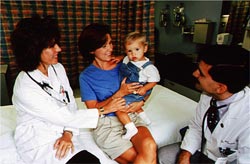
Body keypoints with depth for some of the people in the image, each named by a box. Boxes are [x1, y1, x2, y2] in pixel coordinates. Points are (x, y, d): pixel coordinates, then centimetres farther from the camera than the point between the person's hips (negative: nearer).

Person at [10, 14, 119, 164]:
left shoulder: (58, 68, -3)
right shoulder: (25, 88, -24)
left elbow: (71, 103, 0)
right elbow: (64, 117, -21)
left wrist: (68, 133, -15)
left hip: (67, 129, 5)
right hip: (39, 142, -4)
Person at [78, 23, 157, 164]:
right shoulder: (86, 76, 0)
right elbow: (93, 110, -4)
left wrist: (141, 102, -7)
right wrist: (120, 93, -13)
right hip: (106, 124, -2)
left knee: (150, 147, -29)